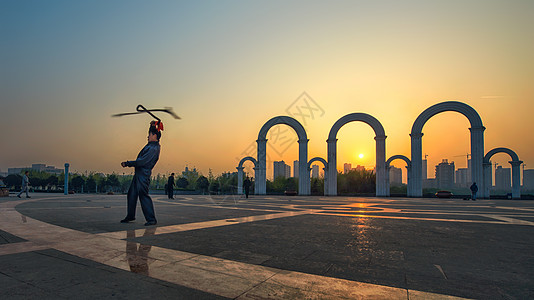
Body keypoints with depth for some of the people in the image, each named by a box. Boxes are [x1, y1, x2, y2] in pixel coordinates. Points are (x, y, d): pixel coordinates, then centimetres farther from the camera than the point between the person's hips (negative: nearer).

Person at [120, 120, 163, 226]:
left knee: (143, 195, -11)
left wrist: (127, 163, -13)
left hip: (144, 174, -11)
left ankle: (151, 219, -7)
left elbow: (141, 162, -22)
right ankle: (130, 216, 31)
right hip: (139, 173, 11)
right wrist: (153, 126, 29)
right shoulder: (152, 145, 12)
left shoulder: (153, 149, -18)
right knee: (132, 194, 17)